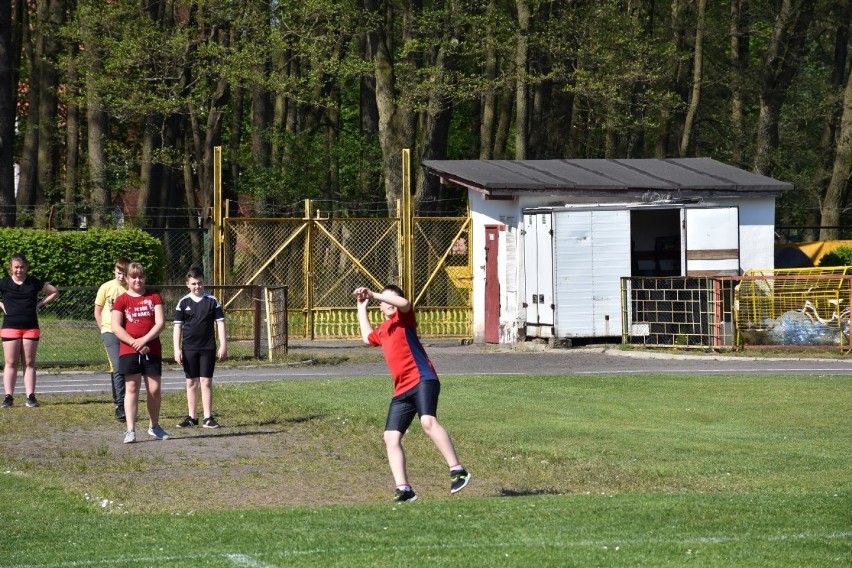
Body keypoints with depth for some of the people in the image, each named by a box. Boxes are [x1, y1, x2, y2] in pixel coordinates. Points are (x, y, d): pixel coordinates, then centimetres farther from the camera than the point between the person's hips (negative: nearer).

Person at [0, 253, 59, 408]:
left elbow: (54, 292, 13)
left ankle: (31, 397, 1)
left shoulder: (34, 283, 3)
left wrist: (40, 303, 3)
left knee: (29, 363, 2)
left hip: (31, 327, 1)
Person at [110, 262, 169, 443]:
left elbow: (160, 322, -2)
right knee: (131, 388, -5)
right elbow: (115, 327, -5)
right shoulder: (122, 300, 3)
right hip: (129, 351, -1)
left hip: (152, 350, 2)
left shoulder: (153, 297, 7)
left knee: (154, 389, 3)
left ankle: (154, 426, 21)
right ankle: (130, 430, -7)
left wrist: (144, 340, -14)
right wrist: (134, 343, -14)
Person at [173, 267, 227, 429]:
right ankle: (192, 417, 12)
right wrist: (177, 349, -3)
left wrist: (223, 345, -3)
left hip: (208, 348, -1)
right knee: (191, 382, 6)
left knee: (206, 381, -3)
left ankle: (208, 417, -1)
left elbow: (220, 323, 2)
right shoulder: (183, 302, 3)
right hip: (189, 348, 1)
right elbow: (178, 326, 4)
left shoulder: (212, 301, 0)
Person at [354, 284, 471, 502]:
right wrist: (361, 307, 48)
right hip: (401, 390, 8)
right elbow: (367, 337, 49)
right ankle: (403, 488, -6)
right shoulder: (381, 331, 27)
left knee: (428, 421, -29)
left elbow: (404, 303, -19)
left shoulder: (403, 317, 5)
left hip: (422, 380, -8)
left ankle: (457, 471, -28)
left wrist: (374, 294, -16)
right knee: (391, 437, -4)